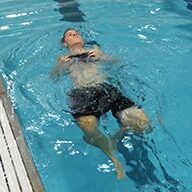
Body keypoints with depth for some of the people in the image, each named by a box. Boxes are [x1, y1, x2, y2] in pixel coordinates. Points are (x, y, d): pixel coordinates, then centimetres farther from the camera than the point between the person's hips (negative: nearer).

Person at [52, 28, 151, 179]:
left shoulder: (95, 50, 31)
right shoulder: (63, 58, 29)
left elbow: (115, 62, 24)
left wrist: (101, 56, 5)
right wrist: (61, 65, -1)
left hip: (106, 88, 2)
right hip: (82, 93, -2)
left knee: (142, 123, -20)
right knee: (89, 129, -38)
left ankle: (115, 137, 7)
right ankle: (113, 157, -11)